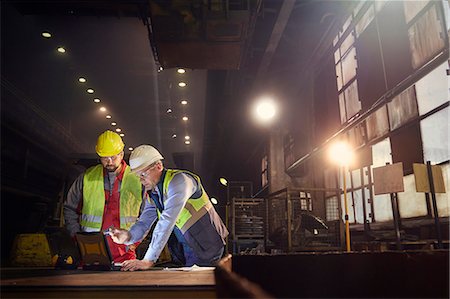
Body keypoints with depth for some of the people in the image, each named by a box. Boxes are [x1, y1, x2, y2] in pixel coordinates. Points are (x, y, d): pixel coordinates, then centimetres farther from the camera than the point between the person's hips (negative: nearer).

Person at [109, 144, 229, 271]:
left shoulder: (178, 180, -22)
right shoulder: (151, 193, 6)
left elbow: (167, 222, -30)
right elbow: (144, 222, 2)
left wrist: (148, 260, -32)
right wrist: (128, 236, -21)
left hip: (205, 248, -7)